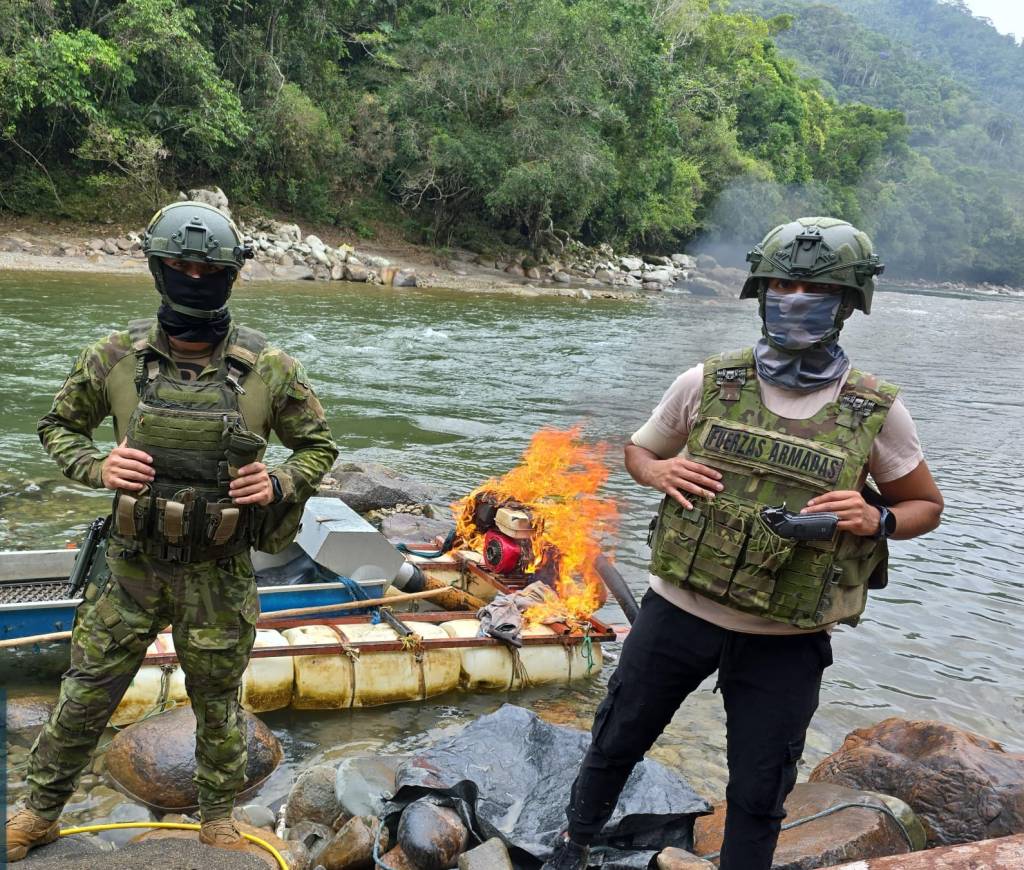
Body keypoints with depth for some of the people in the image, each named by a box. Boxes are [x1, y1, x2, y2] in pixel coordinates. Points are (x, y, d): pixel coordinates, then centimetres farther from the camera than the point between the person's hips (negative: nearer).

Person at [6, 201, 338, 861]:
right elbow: (58, 426, 8)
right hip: (133, 566, 1)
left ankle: (219, 819, 42)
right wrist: (96, 466, -12)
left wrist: (281, 485, -15)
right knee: (85, 696, 14)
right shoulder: (116, 357, -7)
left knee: (218, 704, 17)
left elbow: (319, 445, 4)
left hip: (219, 576, -1)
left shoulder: (269, 368, -10)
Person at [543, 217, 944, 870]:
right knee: (616, 743, 19)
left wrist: (875, 519, -16)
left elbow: (926, 505, 6)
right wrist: (659, 472, -12)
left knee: (758, 796, 13)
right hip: (678, 611, 2)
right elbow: (638, 451, 11)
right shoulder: (708, 384, -5)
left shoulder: (877, 412, -7)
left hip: (785, 642, -1)